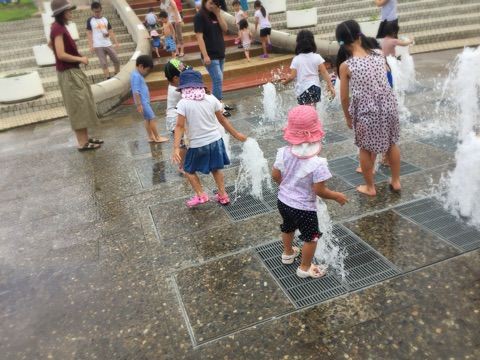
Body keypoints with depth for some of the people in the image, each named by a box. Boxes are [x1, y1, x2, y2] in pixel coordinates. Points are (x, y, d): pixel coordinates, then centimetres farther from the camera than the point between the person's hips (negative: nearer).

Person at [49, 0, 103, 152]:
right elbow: (61, 55, -24)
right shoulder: (58, 28, -18)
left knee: (82, 105, 14)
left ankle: (85, 138, 22)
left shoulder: (59, 27, 11)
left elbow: (50, 44, 26)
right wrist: (80, 59, -12)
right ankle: (82, 143, 2)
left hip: (73, 71, 10)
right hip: (68, 73, -10)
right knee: (78, 106, -5)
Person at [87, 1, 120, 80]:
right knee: (104, 63, -5)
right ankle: (108, 79, -2)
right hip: (98, 46, -4)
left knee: (116, 60, 3)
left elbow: (111, 32, 12)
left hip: (108, 44, 4)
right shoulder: (90, 20, -1)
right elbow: (89, 33, -2)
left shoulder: (105, 19, 10)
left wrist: (116, 42, 4)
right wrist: (91, 46, -10)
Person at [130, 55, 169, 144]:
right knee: (152, 118, -2)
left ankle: (151, 137, 20)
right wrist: (139, 105, -23)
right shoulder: (136, 76, -20)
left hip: (145, 101, 10)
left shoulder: (138, 75, 11)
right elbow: (136, 92, -23)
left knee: (147, 119, 13)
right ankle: (157, 137, 6)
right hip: (143, 102, -10)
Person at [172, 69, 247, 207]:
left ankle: (200, 195, 12)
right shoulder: (211, 99, -2)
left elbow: (180, 126, -17)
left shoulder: (183, 103, -12)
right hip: (215, 140, 4)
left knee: (189, 170, 19)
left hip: (198, 144, -4)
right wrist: (236, 134, 16)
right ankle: (223, 195, 28)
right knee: (216, 168, 23)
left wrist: (176, 148, -17)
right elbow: (222, 120, 5)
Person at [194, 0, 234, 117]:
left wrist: (218, 14, -6)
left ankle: (220, 104, 19)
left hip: (220, 53, 7)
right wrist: (205, 55, -20)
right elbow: (199, 37, -14)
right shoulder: (199, 16, -9)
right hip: (210, 55, -7)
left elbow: (225, 29, 3)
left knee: (218, 80, 12)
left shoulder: (215, 15, 11)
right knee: (218, 79, -11)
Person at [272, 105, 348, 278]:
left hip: (283, 201, 6)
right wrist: (337, 196, -6)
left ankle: (288, 253, 55)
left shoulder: (283, 152, -14)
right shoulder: (317, 163, -30)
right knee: (311, 237, 18)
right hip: (303, 208, -6)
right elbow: (319, 191, -24)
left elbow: (275, 176, -3)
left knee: (288, 227, 31)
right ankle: (305, 268, 34)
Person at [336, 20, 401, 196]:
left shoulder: (345, 65, -13)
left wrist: (348, 117, 8)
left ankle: (370, 187, 29)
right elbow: (385, 76, 10)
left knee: (366, 149, 16)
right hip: (388, 105, 4)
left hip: (366, 111, -4)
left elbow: (344, 97, -6)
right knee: (391, 143, 23)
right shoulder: (379, 54, -3)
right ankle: (396, 181, 38)